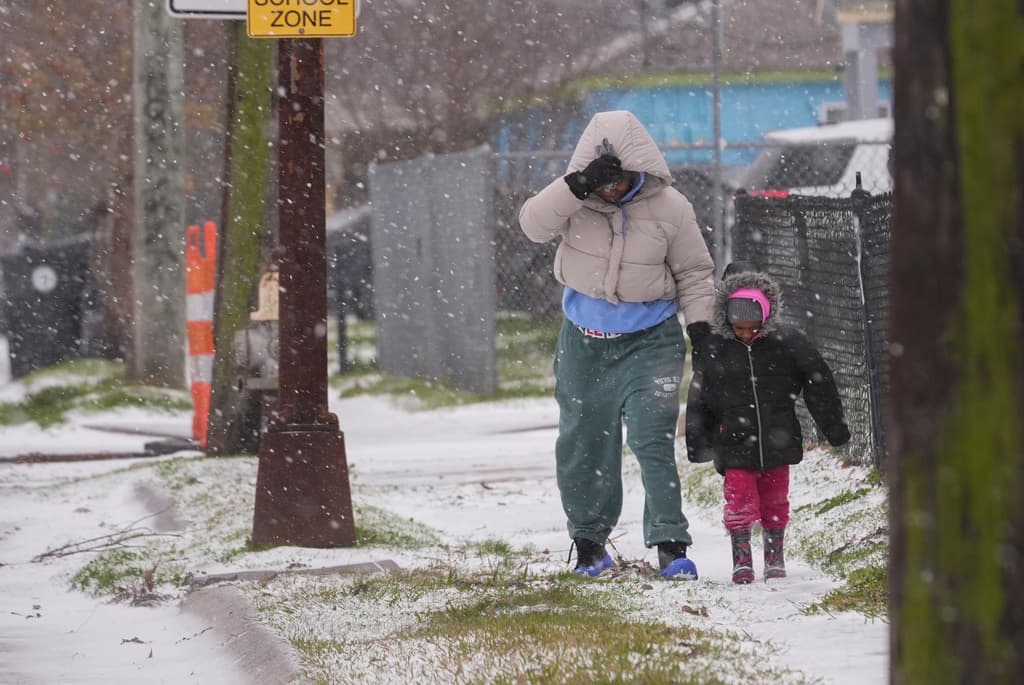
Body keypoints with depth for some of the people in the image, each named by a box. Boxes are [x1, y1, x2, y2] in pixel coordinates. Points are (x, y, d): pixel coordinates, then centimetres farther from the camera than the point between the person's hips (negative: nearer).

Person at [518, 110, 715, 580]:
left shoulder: (670, 208, -8)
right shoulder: (574, 200, -6)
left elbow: (695, 272, 3)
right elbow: (534, 223, -24)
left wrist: (698, 321, -9)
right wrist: (578, 186, -36)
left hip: (649, 342, -3)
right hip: (584, 342, 3)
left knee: (652, 440, -16)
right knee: (581, 444, 12)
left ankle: (670, 543, -18)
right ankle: (588, 539, 29)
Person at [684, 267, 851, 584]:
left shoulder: (787, 341, -6)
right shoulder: (715, 348, -5)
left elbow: (819, 386, 3)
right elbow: (699, 400, 3)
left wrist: (835, 428, 6)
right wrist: (698, 444, 3)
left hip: (777, 441, 1)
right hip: (735, 443, -1)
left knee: (775, 499, 10)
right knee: (740, 499, -6)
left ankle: (774, 555, 24)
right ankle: (741, 559, 2)